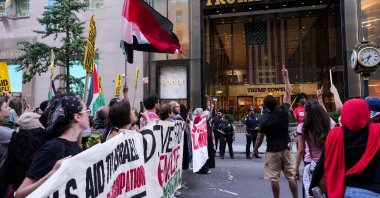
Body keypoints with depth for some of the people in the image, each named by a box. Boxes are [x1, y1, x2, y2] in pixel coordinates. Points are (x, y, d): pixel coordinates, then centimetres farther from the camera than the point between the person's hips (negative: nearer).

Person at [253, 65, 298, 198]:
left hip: (272, 152, -3)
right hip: (286, 150, 3)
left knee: (274, 178, 6)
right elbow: (288, 93, 4)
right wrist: (285, 76, 11)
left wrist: (255, 149, 9)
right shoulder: (283, 112, -7)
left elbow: (260, 138, -7)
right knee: (291, 176, 10)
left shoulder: (263, 119, -13)